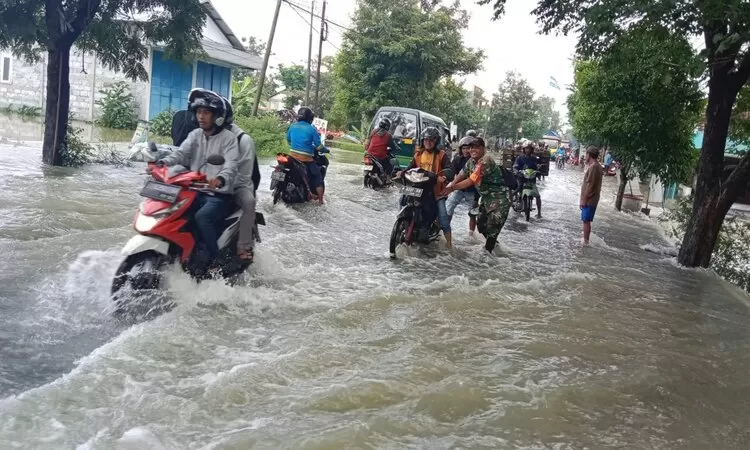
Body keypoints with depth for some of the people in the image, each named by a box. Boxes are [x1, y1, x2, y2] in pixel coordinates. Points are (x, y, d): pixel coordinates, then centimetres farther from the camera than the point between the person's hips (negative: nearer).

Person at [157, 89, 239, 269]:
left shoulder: (228, 138, -6)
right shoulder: (195, 135, 12)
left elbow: (231, 165, -21)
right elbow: (181, 153, -4)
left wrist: (221, 179, -44)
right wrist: (162, 163, -26)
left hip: (219, 195, -6)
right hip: (196, 191, 6)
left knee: (202, 217, -31)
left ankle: (216, 260, -15)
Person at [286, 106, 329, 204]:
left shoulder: (292, 126, 4)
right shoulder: (312, 129, -10)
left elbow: (288, 139, 17)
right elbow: (318, 146, -10)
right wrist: (325, 150, 9)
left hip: (292, 156, 5)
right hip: (306, 158, -5)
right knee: (318, 177, 6)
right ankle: (320, 200, 6)